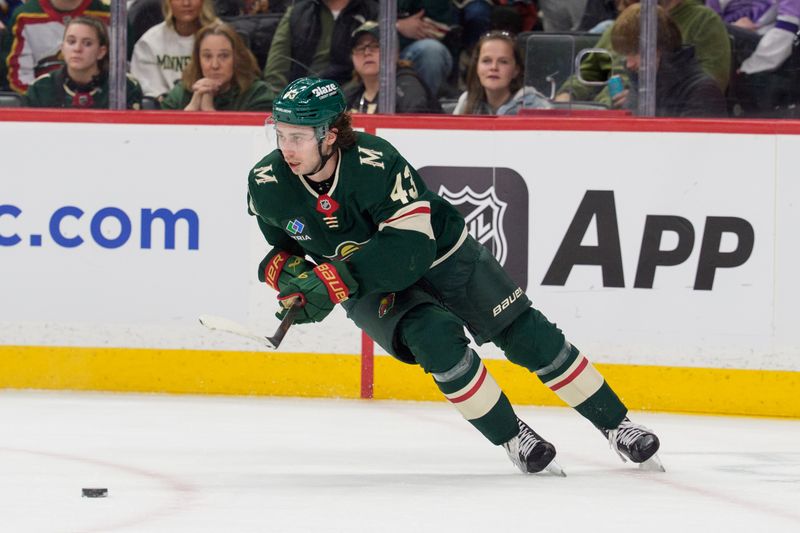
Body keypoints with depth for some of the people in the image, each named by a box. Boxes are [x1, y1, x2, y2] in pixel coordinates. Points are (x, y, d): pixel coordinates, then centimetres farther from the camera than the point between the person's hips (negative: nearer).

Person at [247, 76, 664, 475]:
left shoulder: (376, 163, -34)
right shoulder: (266, 184, -19)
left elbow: (411, 249, -36)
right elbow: (277, 246, 2)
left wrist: (333, 280, -43)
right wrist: (286, 273, -20)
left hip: (440, 256, -2)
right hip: (367, 287, 2)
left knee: (527, 336, -3)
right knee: (434, 338, -27)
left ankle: (615, 425, 13)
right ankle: (512, 439, -12)